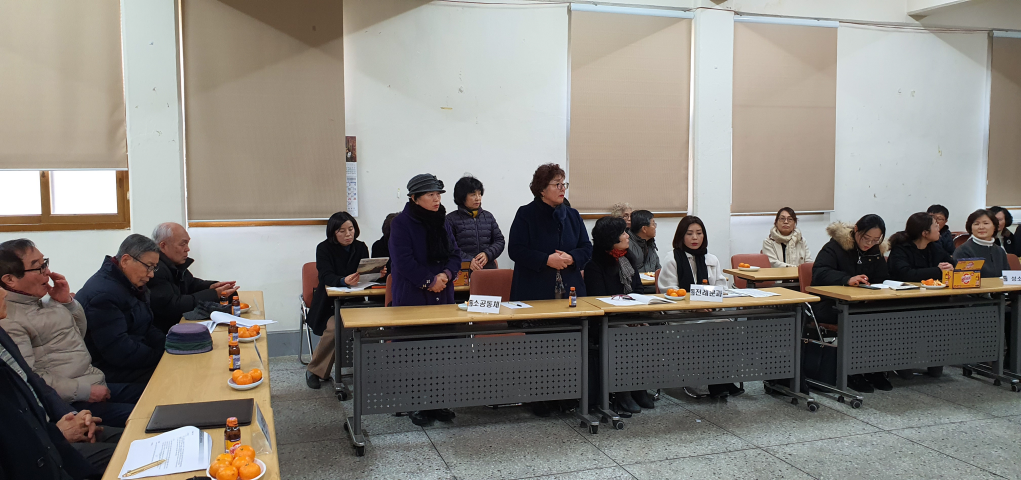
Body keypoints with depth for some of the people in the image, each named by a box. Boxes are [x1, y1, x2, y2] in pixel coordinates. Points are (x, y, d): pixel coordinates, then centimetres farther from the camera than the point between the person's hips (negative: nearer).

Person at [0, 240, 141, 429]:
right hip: (71, 404, -10)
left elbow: (80, 334, 26)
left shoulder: (46, 302, 14)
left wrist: (67, 302, 10)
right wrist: (84, 391, -20)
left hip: (98, 386, 10)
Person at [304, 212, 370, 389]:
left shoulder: (361, 247, 7)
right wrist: (344, 281, -38)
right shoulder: (324, 248, -3)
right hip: (328, 303, -3)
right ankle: (315, 371, -10)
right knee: (334, 328, -31)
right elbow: (327, 277, -17)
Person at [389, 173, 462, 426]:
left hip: (443, 296, 6)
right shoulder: (401, 224, -6)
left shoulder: (442, 222, 13)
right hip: (413, 298, -5)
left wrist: (446, 274, -6)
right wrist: (429, 281, -12)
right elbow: (404, 261, -13)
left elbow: (455, 254, 13)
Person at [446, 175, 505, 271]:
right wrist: (468, 260, -15)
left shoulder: (488, 216, 19)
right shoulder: (451, 219, 5)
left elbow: (499, 240, 16)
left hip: (488, 267, 3)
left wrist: (487, 254, -3)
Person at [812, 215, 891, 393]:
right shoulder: (835, 246, -9)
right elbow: (819, 273, -23)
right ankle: (852, 373, -21)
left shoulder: (875, 251, 11)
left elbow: (883, 279, 7)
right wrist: (847, 279, -39)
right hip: (828, 305, -5)